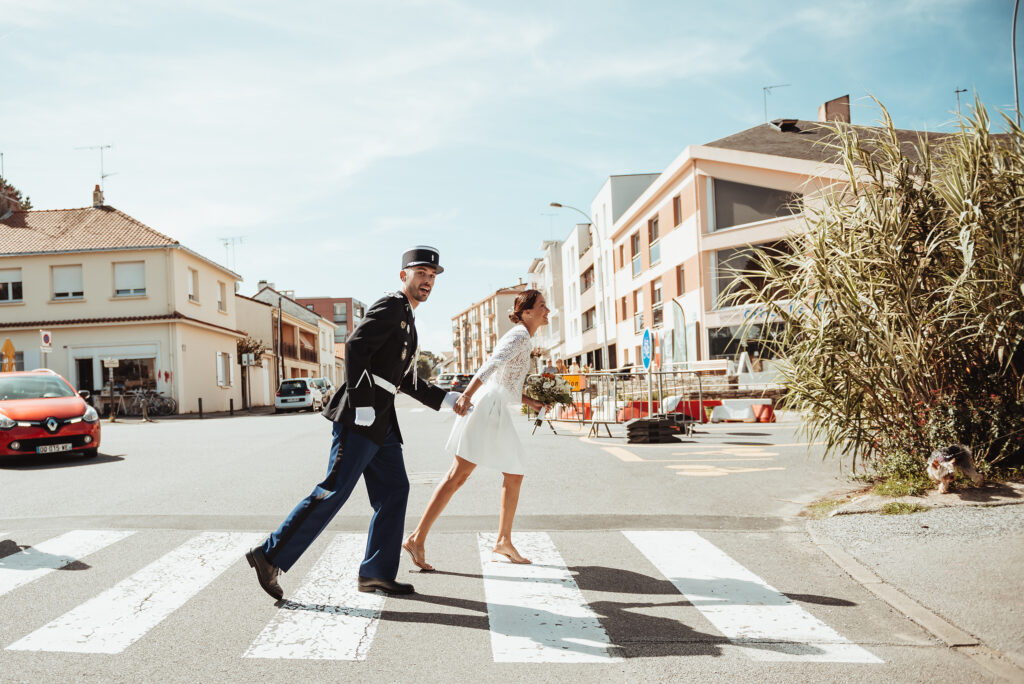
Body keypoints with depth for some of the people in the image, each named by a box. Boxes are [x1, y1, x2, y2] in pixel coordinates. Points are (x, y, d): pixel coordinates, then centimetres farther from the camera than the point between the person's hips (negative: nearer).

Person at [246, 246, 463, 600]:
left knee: (394, 491, 8)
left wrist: (449, 399, 20)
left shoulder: (408, 323, 23)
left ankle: (376, 573, 14)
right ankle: (270, 556, -1)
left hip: (382, 422, 10)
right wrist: (362, 404, -23)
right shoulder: (390, 306, -7)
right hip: (360, 418, -10)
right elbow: (355, 346, -20)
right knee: (335, 490, -9)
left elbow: (410, 383, 27)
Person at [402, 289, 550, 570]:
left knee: (514, 477, 14)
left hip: (497, 414, 10)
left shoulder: (521, 337, 22)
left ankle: (504, 541, 22)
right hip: (487, 407, -10)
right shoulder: (520, 335, -7)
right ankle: (417, 539, -10)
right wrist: (467, 394, -35)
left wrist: (530, 402, 18)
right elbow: (491, 365, -23)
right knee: (457, 475, -11)